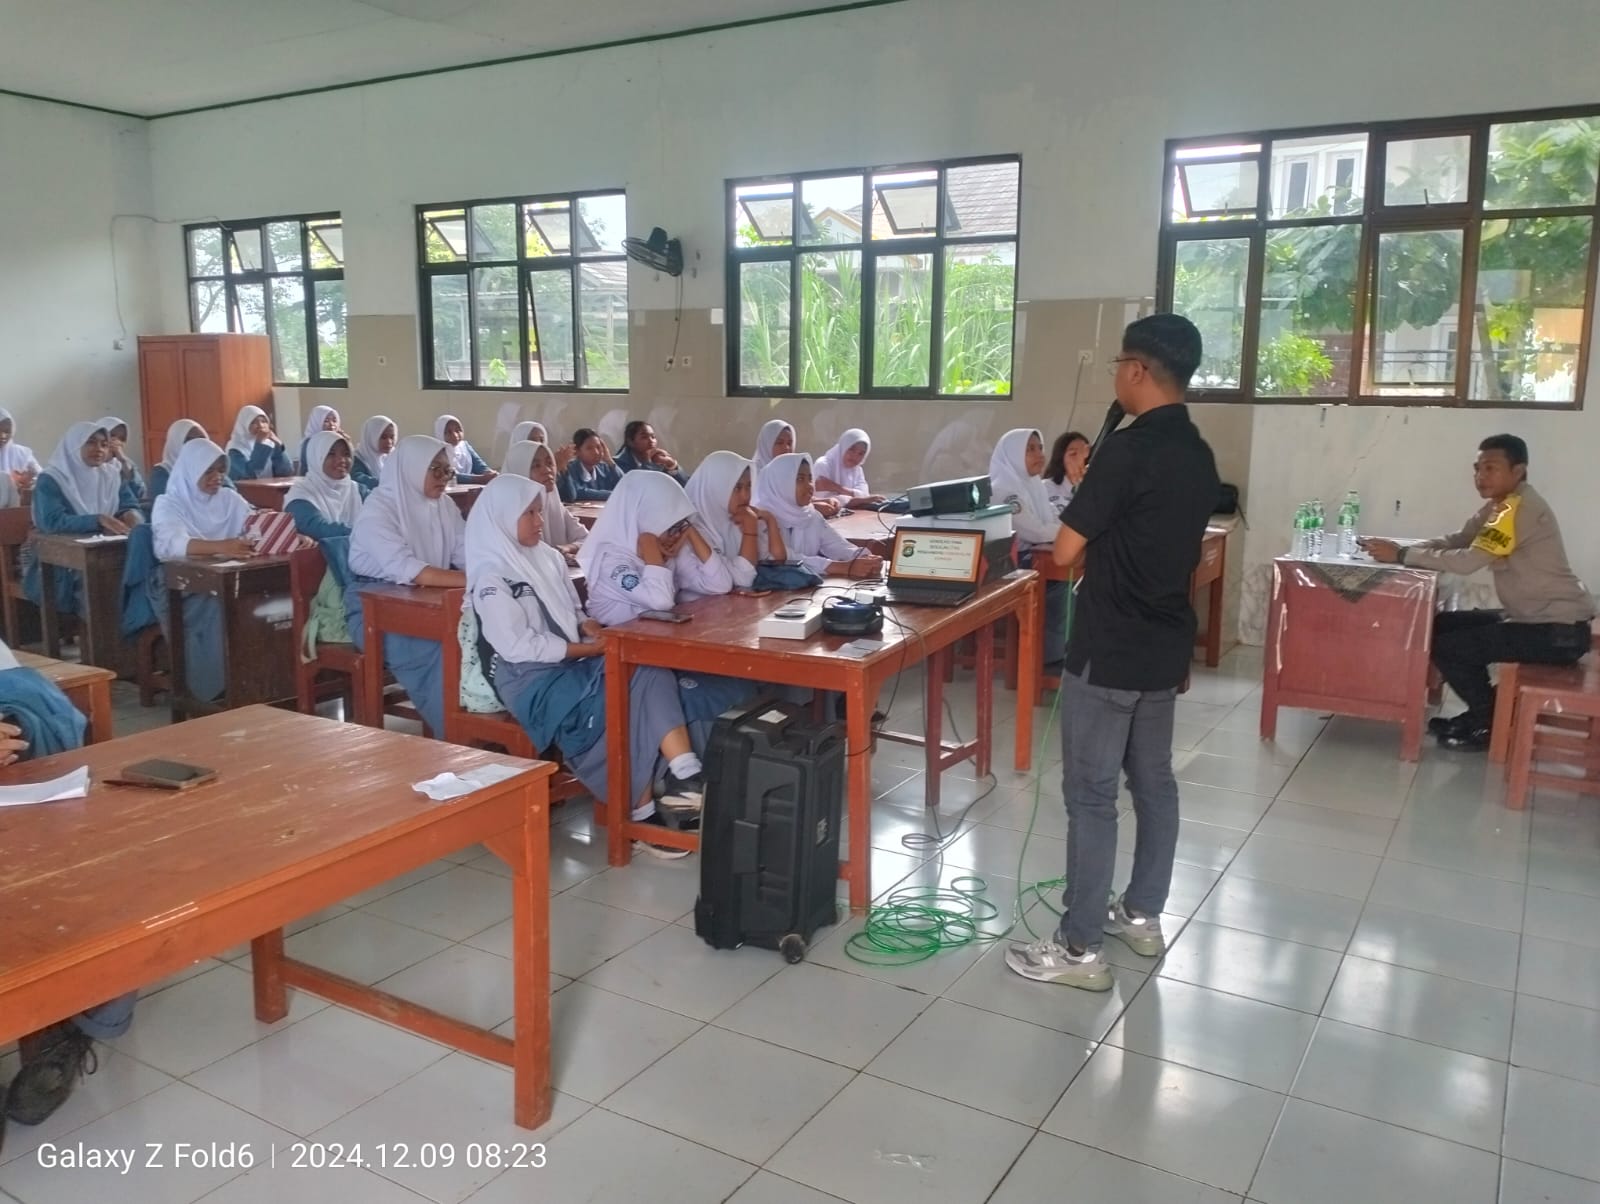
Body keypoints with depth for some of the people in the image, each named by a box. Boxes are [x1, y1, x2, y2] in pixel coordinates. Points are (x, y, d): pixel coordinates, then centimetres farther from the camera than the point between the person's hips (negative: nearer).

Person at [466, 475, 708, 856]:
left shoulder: (547, 558, 17)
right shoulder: (492, 577, -8)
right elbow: (517, 646, -16)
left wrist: (588, 625, -3)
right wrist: (586, 649, -15)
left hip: (571, 663, 7)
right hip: (530, 677, -7)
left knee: (650, 673, -21)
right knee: (625, 705, -26)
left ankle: (683, 776, -32)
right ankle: (642, 812, -15)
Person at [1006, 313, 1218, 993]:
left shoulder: (1128, 450, -20)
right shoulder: (1199, 456, 8)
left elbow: (1066, 551, -18)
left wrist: (1074, 538, 3)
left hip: (1109, 651, -9)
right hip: (1166, 645, 9)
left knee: (1091, 793, -2)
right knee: (1153, 781, 17)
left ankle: (1080, 950, 5)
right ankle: (1143, 916, 31)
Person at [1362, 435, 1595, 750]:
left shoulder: (1524, 508, -21)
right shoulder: (1499, 505, 9)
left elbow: (1469, 560, -28)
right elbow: (1456, 541, 6)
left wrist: (1402, 556, -23)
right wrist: (1402, 550, -10)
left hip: (1559, 630, -10)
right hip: (1532, 616, 10)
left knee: (1446, 647, -13)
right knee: (1442, 625, 11)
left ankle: (1494, 723, 6)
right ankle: (1483, 712, 20)